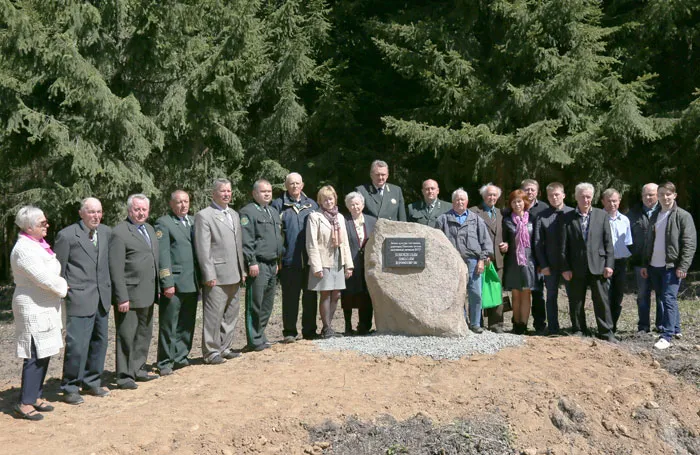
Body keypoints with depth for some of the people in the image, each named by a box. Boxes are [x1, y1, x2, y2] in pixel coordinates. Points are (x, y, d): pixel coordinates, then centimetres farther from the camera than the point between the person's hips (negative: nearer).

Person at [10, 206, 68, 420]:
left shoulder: (37, 244, 11)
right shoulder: (24, 249, -19)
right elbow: (45, 278, -22)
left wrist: (61, 283, 2)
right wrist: (64, 286, -6)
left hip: (45, 308, 9)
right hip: (34, 310, -9)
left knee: (44, 354, 13)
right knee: (36, 356, -6)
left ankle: (36, 396, 22)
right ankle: (25, 404, 1)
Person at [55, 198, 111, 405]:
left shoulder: (106, 232, 8)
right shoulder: (67, 235, -8)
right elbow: (59, 269, -4)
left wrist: (109, 287, 11)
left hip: (102, 297, 6)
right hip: (80, 299, -6)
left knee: (99, 342, 13)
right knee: (77, 345, -7)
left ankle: (92, 383, 27)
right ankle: (70, 388, 8)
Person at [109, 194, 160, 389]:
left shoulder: (150, 229, 14)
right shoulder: (119, 232, -12)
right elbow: (116, 269, -15)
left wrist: (157, 289, 14)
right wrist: (122, 298, -18)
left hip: (147, 295, 8)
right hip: (130, 295, -8)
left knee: (144, 334, 17)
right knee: (126, 336, 0)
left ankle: (138, 370, 29)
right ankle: (124, 376, 9)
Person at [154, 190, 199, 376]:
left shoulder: (193, 221, 16)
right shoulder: (163, 223, -4)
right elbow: (162, 255, -10)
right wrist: (167, 283, -15)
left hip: (192, 282, 6)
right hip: (174, 282, -6)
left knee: (187, 324, 12)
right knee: (168, 325, 0)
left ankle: (181, 357, 23)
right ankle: (165, 362, 8)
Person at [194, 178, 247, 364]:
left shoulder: (234, 215, 17)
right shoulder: (203, 216, -7)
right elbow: (202, 248, -12)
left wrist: (242, 270, 14)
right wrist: (209, 275, -16)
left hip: (233, 275, 8)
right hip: (216, 275, -8)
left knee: (230, 315, 13)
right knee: (213, 316, -3)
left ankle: (224, 348, 23)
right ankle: (211, 352, 5)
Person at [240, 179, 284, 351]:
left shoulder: (274, 212, 19)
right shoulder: (248, 212, -8)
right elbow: (246, 240, -14)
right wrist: (252, 262, -19)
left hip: (272, 264, 8)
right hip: (258, 265, -8)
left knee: (267, 304, 13)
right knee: (255, 304, -4)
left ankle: (260, 336, 23)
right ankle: (255, 340, 3)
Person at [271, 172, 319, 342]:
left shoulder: (312, 205, 14)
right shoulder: (278, 205, 3)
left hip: (310, 259, 3)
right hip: (289, 259, -3)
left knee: (310, 296, 8)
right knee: (290, 296, 1)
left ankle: (310, 330, 18)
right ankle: (289, 332, 10)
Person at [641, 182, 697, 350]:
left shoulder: (683, 216, -5)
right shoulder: (654, 216, 13)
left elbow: (690, 244, -10)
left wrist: (683, 267, -16)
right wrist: (645, 264, 13)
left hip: (672, 266, -6)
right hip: (654, 266, 6)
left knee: (669, 299, -11)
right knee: (664, 299, 13)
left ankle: (667, 336, -10)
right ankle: (676, 329, 26)